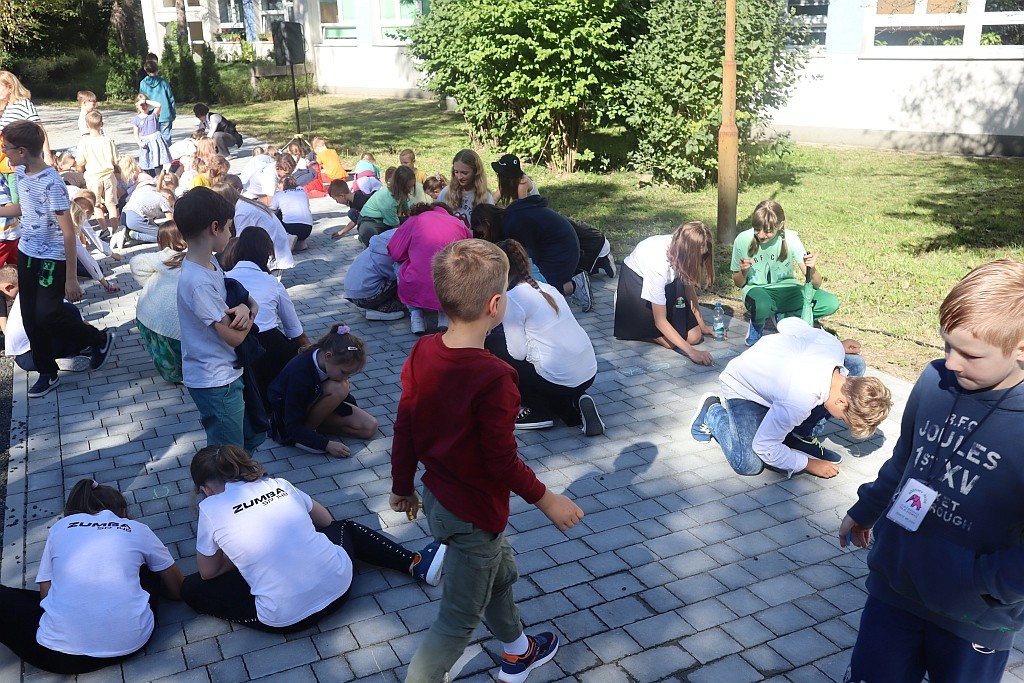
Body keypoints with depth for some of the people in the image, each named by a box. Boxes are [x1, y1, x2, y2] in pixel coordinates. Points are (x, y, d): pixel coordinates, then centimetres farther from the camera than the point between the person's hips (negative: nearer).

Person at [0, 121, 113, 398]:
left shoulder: (52, 183, -25)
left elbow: (69, 233, -23)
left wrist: (71, 278, -22)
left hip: (52, 259, -8)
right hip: (26, 253, 8)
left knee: (47, 316, -10)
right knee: (30, 317, 10)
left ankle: (100, 339, 15)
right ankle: (47, 373, 24)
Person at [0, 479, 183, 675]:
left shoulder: (60, 526, 16)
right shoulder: (137, 529, 15)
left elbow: (46, 594, 14)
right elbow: (177, 591, 23)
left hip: (61, 653, -1)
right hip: (129, 642, 2)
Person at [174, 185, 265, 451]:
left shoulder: (211, 264, 2)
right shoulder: (198, 282, -27)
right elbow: (234, 336, -25)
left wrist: (245, 307, -13)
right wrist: (250, 312, -5)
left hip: (229, 373, 9)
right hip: (214, 382, -9)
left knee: (253, 437, 24)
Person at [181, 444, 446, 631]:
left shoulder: (211, 507, -1)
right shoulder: (278, 484, 11)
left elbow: (208, 573, 12)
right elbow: (325, 520, 26)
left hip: (285, 618, -4)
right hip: (339, 584, 4)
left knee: (191, 588, 13)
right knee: (345, 527, 35)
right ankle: (416, 564, 22)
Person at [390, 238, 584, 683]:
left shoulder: (422, 353, -9)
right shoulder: (493, 377, -30)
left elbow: (404, 430, -1)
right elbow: (502, 462, -23)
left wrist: (402, 487, 14)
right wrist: (547, 500, -8)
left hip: (436, 497, 8)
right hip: (473, 514, -8)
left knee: (500, 572, 31)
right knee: (458, 621, 12)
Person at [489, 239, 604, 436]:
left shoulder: (512, 299, -10)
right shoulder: (546, 288, 13)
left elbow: (517, 352, -9)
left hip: (559, 380, -7)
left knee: (492, 344, 7)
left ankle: (537, 412, 9)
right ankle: (576, 403, 9)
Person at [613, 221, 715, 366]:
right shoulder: (658, 263, -40)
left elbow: (688, 286, -4)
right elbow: (660, 321, -33)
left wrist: (702, 325, -5)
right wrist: (692, 352, -38)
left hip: (668, 281, 5)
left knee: (694, 337, -6)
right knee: (670, 342, -17)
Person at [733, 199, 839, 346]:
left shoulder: (790, 239, -14)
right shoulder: (743, 240, -15)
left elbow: (816, 285, -14)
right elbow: (738, 283, -1)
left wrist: (812, 269, -37)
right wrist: (743, 272, -24)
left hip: (786, 289, 3)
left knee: (831, 303, -22)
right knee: (762, 306, -41)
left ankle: (784, 317, 1)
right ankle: (757, 324, -3)